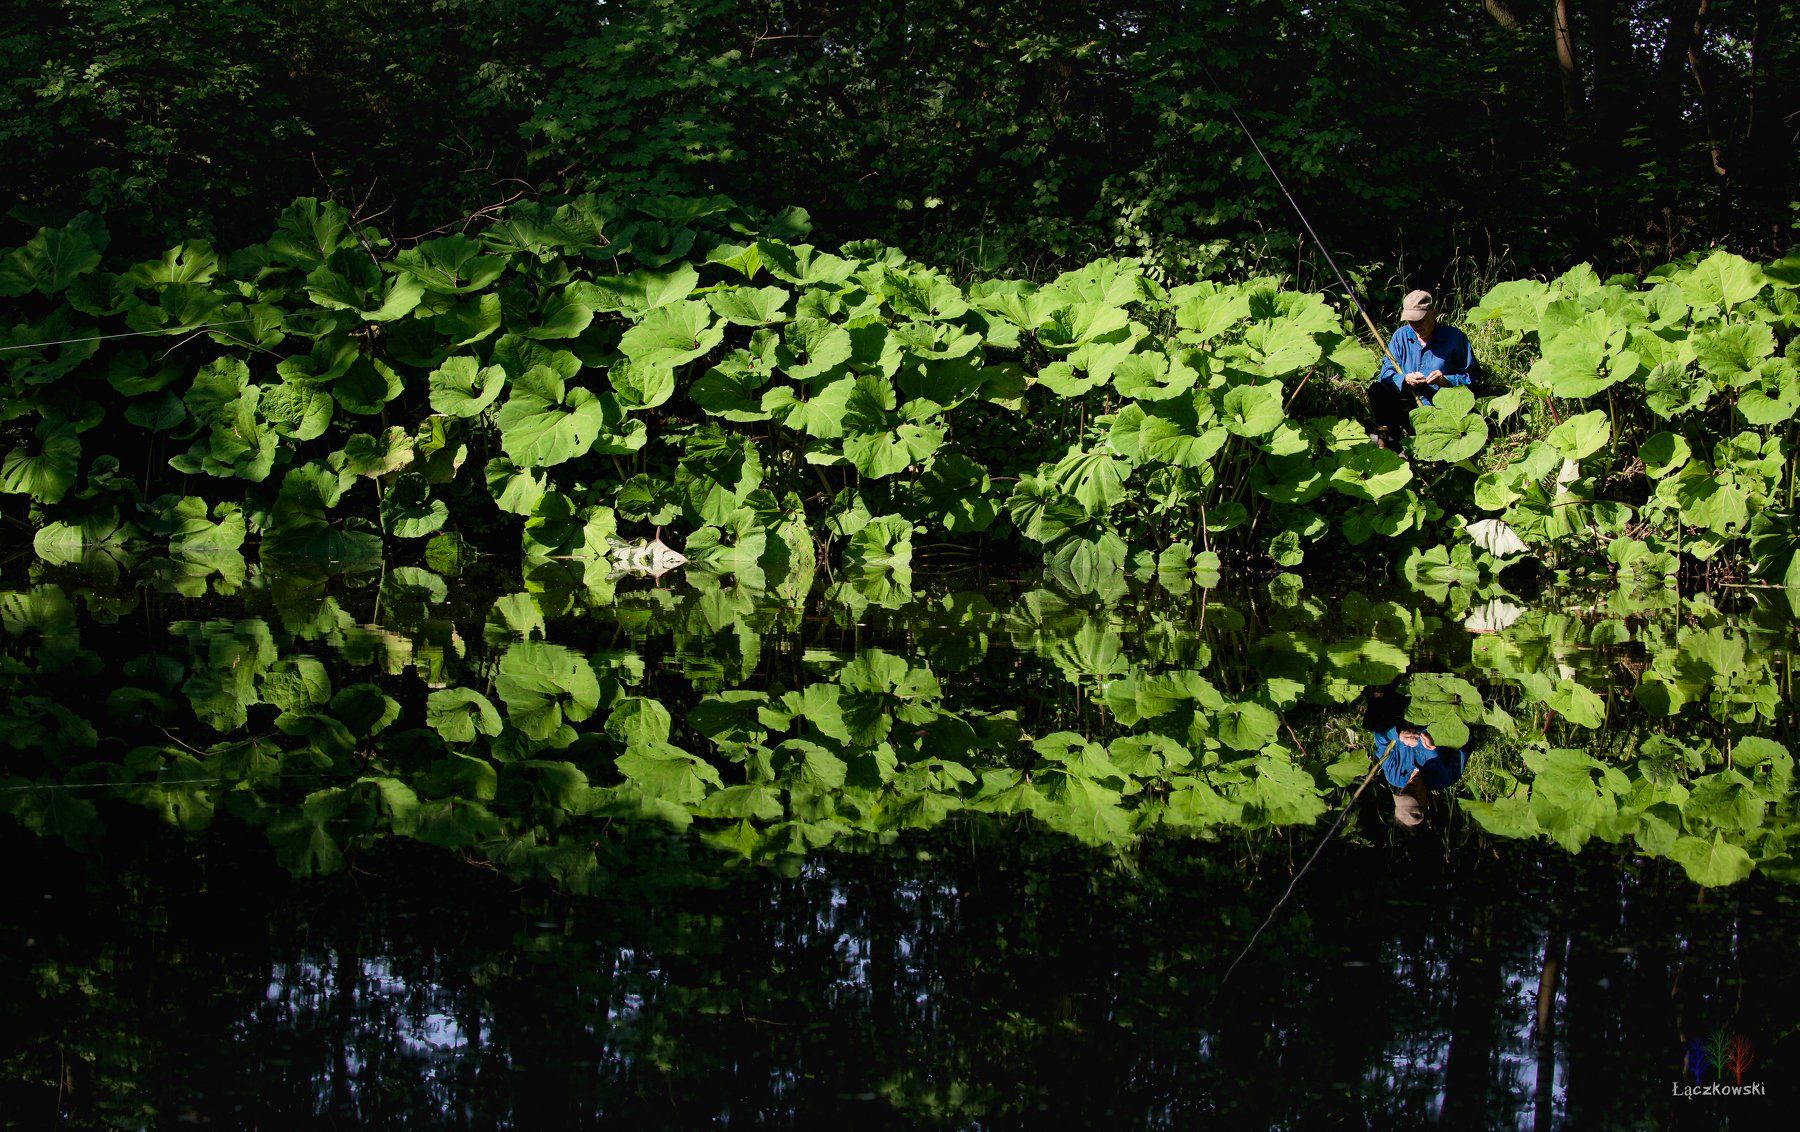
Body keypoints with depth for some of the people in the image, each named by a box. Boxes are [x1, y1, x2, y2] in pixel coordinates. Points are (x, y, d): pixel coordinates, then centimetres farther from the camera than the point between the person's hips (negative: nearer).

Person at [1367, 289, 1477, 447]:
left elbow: (1470, 376, -2)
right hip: (1405, 403, 4)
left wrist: (1447, 381, -21)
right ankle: (1388, 434, -8)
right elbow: (1386, 372, 3)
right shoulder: (1401, 336, 8)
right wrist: (1405, 379, -18)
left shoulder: (1455, 338, -1)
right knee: (1376, 390, -22)